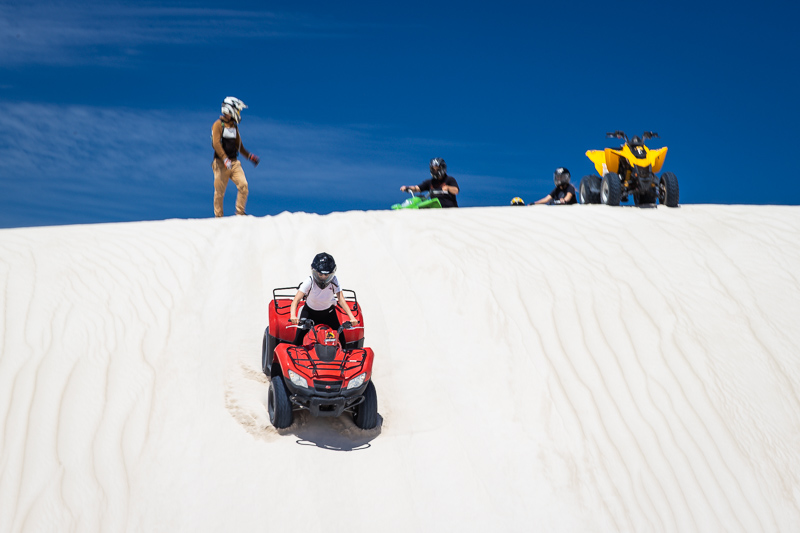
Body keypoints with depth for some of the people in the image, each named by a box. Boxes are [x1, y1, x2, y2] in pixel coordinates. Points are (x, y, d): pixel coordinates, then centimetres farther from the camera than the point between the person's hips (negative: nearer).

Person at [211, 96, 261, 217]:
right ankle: (218, 216, 12)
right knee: (220, 191, 0)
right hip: (221, 163, -6)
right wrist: (225, 159, -26)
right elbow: (216, 143, -16)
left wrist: (249, 156, 20)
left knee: (243, 185, -12)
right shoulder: (218, 124, -5)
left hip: (234, 163, 6)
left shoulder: (234, 125, 17)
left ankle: (240, 212, -2)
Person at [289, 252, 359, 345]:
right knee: (299, 338, -14)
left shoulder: (334, 282, -21)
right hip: (310, 312, -1)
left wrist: (352, 317, -38)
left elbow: (341, 300, -24)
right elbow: (296, 300, -32)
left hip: (328, 312, 1)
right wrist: (293, 315, -52)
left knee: (340, 339, -7)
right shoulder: (309, 282, -26)